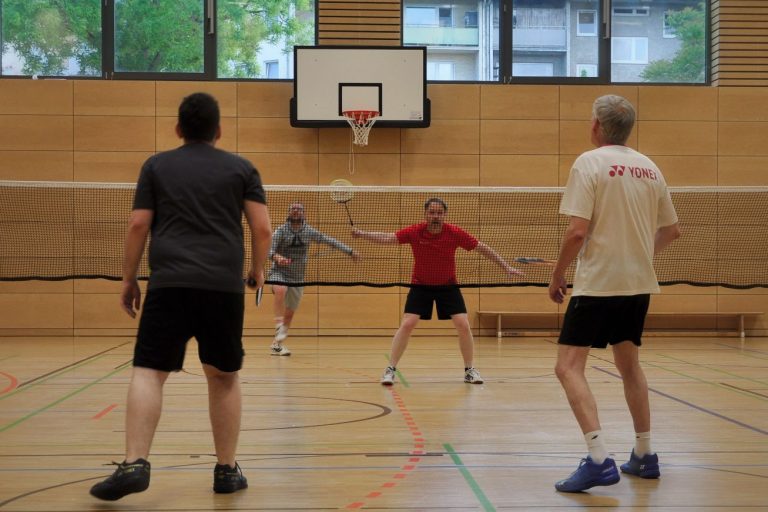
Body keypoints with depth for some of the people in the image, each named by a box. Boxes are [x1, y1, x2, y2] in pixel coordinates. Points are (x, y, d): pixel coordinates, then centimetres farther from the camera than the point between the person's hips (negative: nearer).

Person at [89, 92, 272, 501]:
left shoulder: (156, 166, 12)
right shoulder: (241, 168, 12)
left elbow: (138, 226, 7)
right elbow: (263, 228, 6)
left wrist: (129, 280, 14)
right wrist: (257, 271, 22)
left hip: (169, 284, -1)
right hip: (224, 286, 1)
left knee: (148, 371, -1)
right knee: (224, 377, 11)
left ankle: (134, 464, -15)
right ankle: (227, 470, 15)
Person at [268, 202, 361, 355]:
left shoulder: (309, 231, 1)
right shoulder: (281, 230, -9)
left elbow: (330, 241, 8)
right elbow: (269, 250, -19)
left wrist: (350, 251, 5)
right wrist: (277, 257, -41)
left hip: (297, 277, 4)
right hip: (279, 273, -4)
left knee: (290, 313, 5)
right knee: (280, 291, -38)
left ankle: (276, 344, 17)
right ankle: (279, 326, -36)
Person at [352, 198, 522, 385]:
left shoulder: (454, 233, -16)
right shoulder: (415, 232, -17)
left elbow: (482, 248, -7)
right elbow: (386, 238, -19)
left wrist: (506, 267, -5)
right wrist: (362, 234, -35)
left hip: (448, 286, 1)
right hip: (420, 285, -1)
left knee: (463, 325, -9)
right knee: (407, 325, -12)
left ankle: (470, 370, 9)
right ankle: (390, 370, -1)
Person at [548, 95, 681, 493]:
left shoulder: (590, 163, -11)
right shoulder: (649, 168, 8)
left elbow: (577, 231, -18)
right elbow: (671, 230, 14)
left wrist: (556, 276, -5)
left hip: (598, 284, -7)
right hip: (639, 284, 7)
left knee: (568, 367, -6)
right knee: (629, 364, 21)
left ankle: (599, 460, -18)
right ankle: (644, 456, 25)